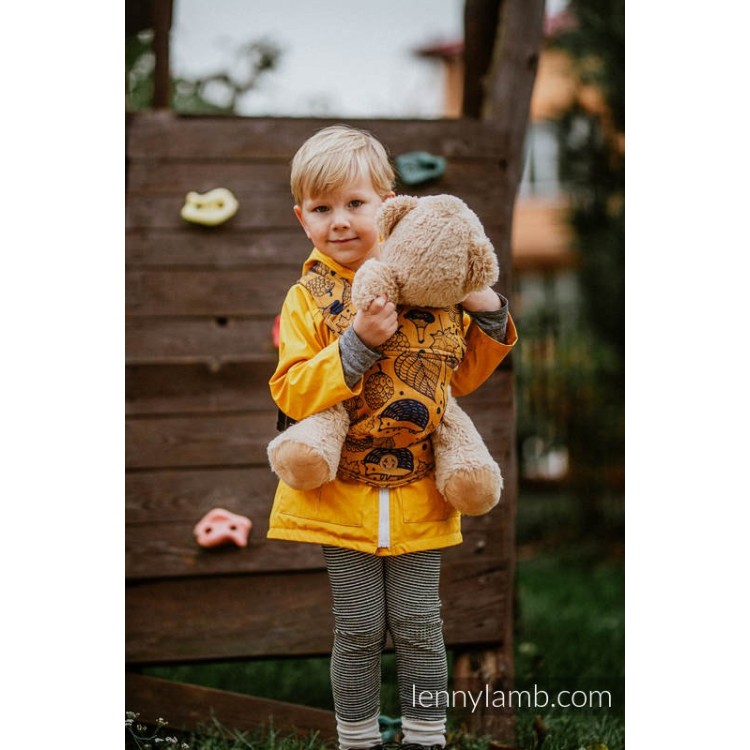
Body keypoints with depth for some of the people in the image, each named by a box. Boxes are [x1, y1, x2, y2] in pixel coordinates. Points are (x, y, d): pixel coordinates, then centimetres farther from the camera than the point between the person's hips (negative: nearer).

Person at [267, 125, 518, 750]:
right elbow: (292, 394, -13)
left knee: (418, 625, 7)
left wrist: (487, 317, -6)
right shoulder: (309, 298, -4)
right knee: (358, 630, 6)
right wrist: (358, 344, -24)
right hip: (343, 491, -1)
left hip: (417, 491, 1)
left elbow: (458, 376, 10)